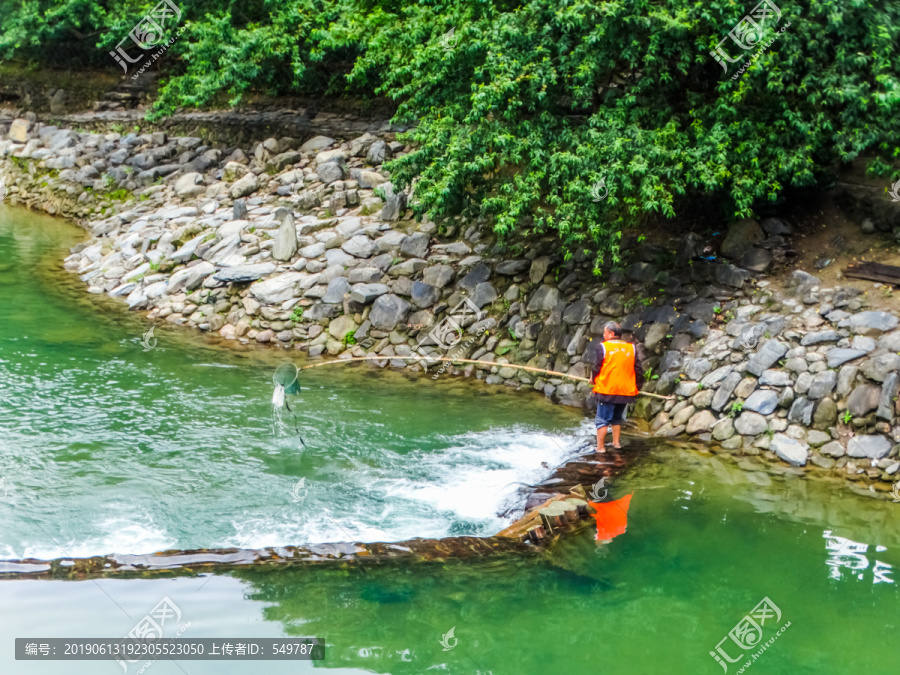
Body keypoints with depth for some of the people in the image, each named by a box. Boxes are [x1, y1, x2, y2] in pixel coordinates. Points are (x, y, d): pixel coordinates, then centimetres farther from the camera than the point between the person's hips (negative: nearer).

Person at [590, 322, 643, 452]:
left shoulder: (603, 346, -7)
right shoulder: (631, 348, 4)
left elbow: (597, 367, -5)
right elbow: (639, 369, 5)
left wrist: (593, 379, 14)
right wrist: (638, 386, 17)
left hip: (606, 389, -4)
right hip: (625, 391, 4)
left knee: (602, 419, 0)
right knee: (617, 417, 22)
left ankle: (600, 446, -1)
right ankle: (616, 442, 22)